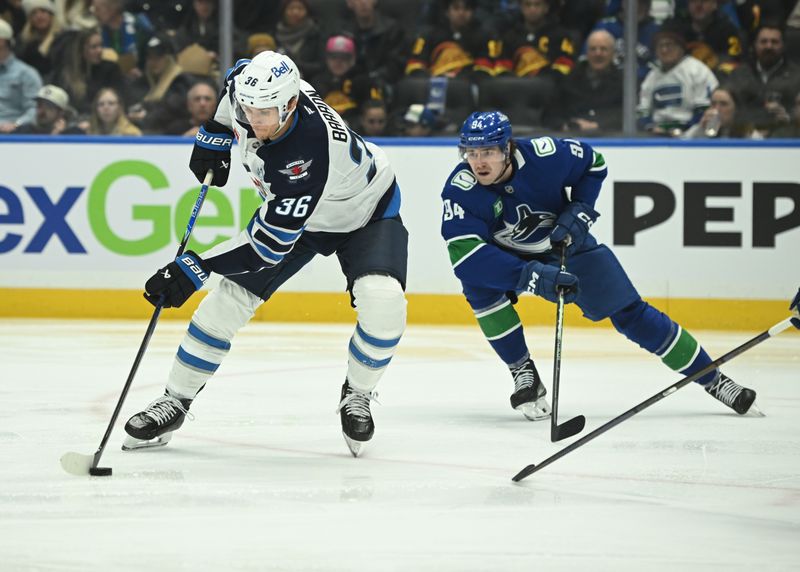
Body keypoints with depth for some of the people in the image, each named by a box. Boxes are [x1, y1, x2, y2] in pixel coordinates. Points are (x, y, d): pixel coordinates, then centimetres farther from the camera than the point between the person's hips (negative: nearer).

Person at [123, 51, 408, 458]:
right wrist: (214, 135, 4)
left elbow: (272, 240, -40)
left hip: (367, 210, -6)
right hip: (289, 207, 6)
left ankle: (357, 394, -2)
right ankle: (174, 401, 8)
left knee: (382, 301, -29)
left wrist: (194, 270, -39)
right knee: (227, 298, -4)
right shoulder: (248, 87, -26)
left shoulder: (310, 153, -44)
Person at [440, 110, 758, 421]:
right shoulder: (460, 190, -30)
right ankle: (524, 375, -14)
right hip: (506, 255, 0)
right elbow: (465, 255, -40)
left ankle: (713, 379, 7)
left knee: (628, 312, -4)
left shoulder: (545, 156, -28)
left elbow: (593, 164, -6)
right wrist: (532, 277, -49)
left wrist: (579, 212, -19)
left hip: (563, 243, 0)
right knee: (478, 285, -31)